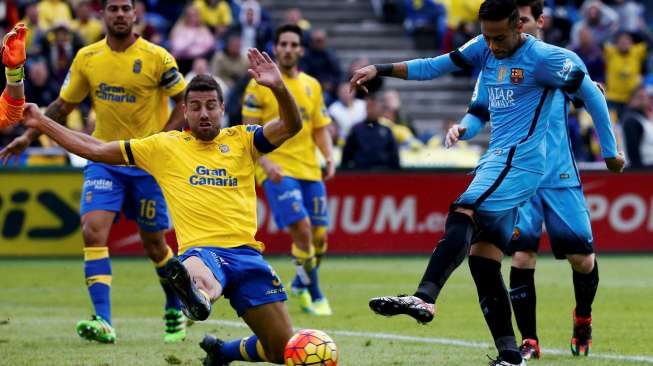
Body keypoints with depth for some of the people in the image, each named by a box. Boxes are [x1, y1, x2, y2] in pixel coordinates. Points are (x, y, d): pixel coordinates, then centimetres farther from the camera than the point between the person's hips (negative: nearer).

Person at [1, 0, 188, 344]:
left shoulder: (156, 57, -9)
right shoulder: (87, 57, 1)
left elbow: (184, 101, -3)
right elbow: (63, 104, 12)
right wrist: (28, 136, 4)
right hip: (103, 159, 3)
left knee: (153, 243, 6)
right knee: (93, 230, -17)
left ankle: (175, 309, 33)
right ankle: (103, 322, -21)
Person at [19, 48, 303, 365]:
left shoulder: (241, 139, 14)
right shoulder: (164, 146, 14)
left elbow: (290, 126, -2)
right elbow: (95, 149, 19)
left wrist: (278, 88, -22)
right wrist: (41, 123, 15)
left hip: (246, 253, 3)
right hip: (201, 250, -3)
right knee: (199, 277, -44)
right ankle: (197, 299, -81)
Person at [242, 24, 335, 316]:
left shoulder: (312, 86, 13)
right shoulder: (260, 84, -2)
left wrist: (329, 158, 1)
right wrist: (265, 162, -18)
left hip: (309, 170, 5)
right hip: (277, 170, -5)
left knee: (319, 235, 4)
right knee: (302, 229, -18)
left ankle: (301, 283, 30)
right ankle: (314, 295, -6)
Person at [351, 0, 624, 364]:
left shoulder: (544, 57, -7)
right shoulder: (485, 48, 12)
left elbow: (591, 94, -1)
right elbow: (434, 66, 15)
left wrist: (610, 151, 4)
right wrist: (380, 69, 6)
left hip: (519, 159, -8)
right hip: (496, 163, 8)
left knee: (462, 216, -29)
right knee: (483, 259, 2)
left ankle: (424, 298, -46)